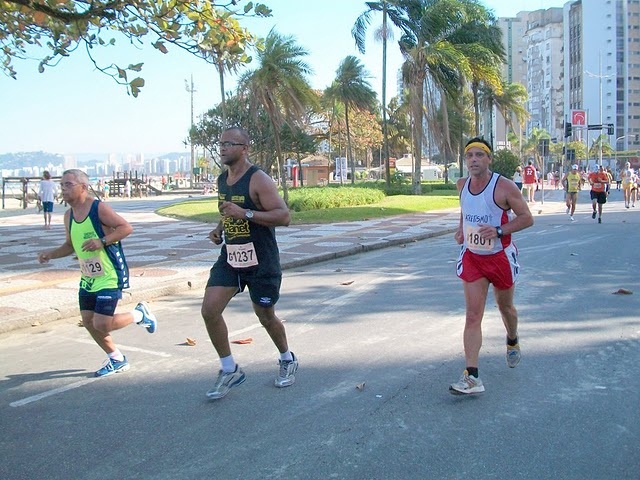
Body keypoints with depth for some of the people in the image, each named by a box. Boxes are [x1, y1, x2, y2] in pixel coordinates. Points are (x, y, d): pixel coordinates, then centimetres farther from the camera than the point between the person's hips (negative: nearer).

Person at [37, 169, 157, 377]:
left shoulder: (99, 208, -16)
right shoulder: (69, 215, 8)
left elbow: (126, 227, -18)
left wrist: (102, 241, -29)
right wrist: (50, 254, 4)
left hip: (110, 276, -8)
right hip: (88, 278, 8)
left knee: (101, 324, -13)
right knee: (88, 321, 9)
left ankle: (139, 314, 15)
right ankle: (117, 359, 27)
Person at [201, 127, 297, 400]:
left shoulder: (258, 180, -15)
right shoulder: (222, 180, 9)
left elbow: (284, 216, -21)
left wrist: (246, 214, -29)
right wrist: (219, 229, 7)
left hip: (261, 260, -6)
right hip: (230, 257, 7)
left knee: (265, 316, 7)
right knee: (209, 310, -7)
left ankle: (287, 361, 36)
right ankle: (229, 370, 10)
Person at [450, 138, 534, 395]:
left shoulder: (504, 186, -17)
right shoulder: (462, 185, -1)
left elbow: (527, 218, -13)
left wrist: (498, 231, -26)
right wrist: (461, 228, 5)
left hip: (501, 256, -3)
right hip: (471, 257, 3)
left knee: (505, 307, 20)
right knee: (473, 315, -7)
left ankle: (512, 342, 54)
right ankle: (472, 377, -9)